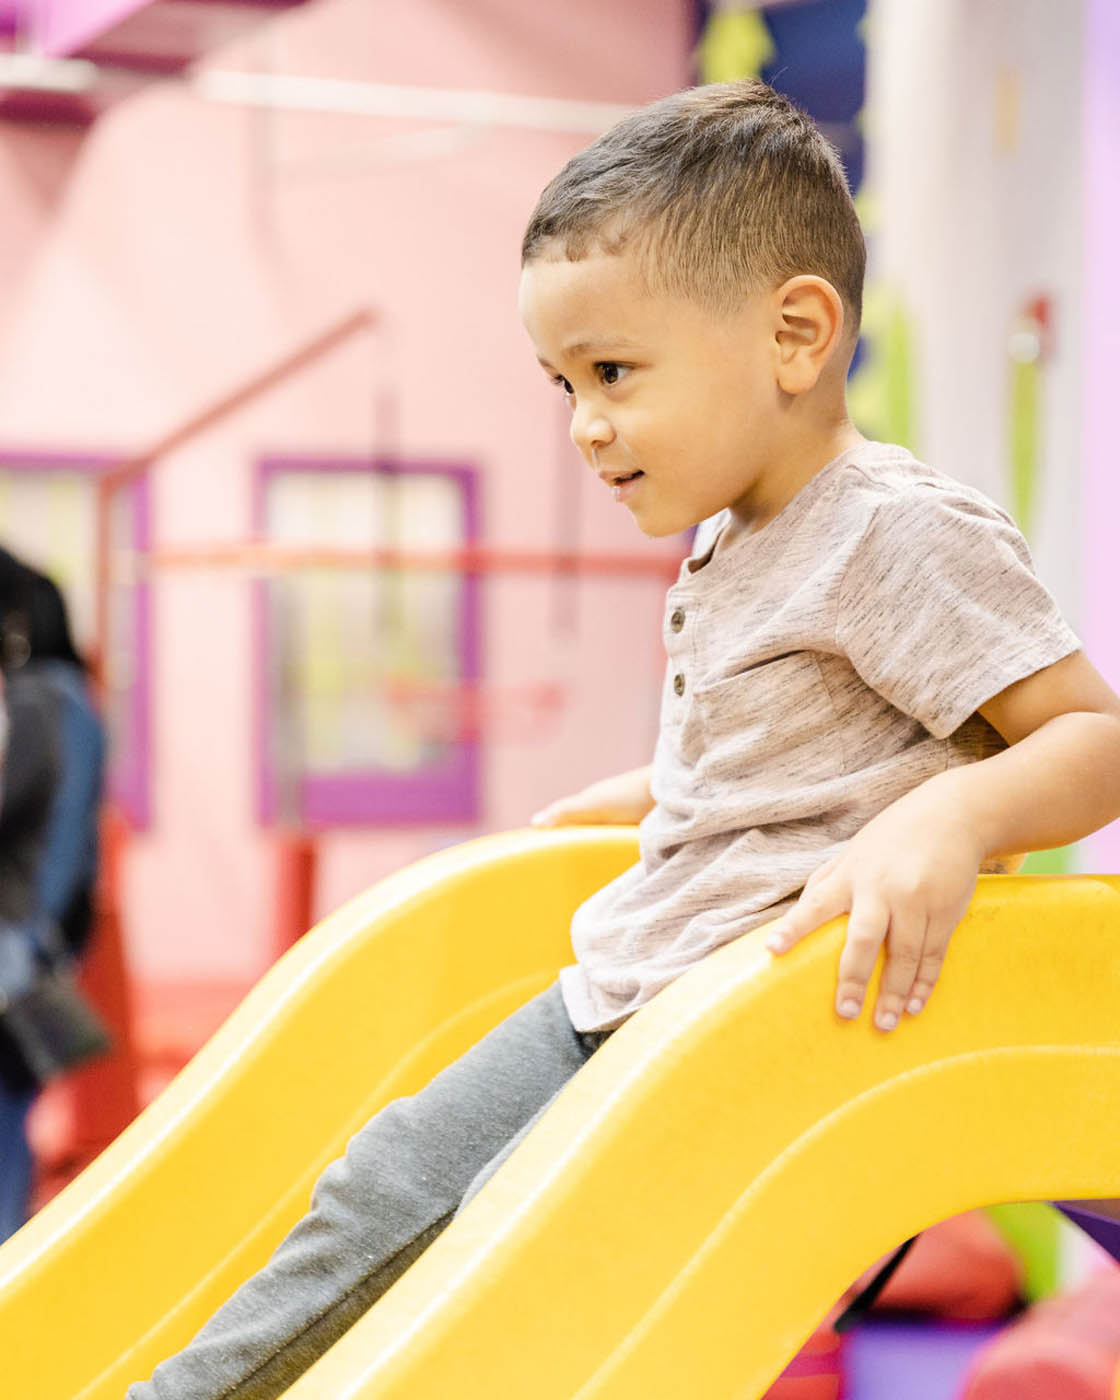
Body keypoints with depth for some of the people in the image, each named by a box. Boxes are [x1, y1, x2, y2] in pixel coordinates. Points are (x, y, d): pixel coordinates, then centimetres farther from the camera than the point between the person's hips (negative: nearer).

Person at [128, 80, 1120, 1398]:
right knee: (385, 1189, 5)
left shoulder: (904, 535, -17)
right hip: (612, 995, 9)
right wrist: (633, 798, 28)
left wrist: (950, 820, -37)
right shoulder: (731, 546, 11)